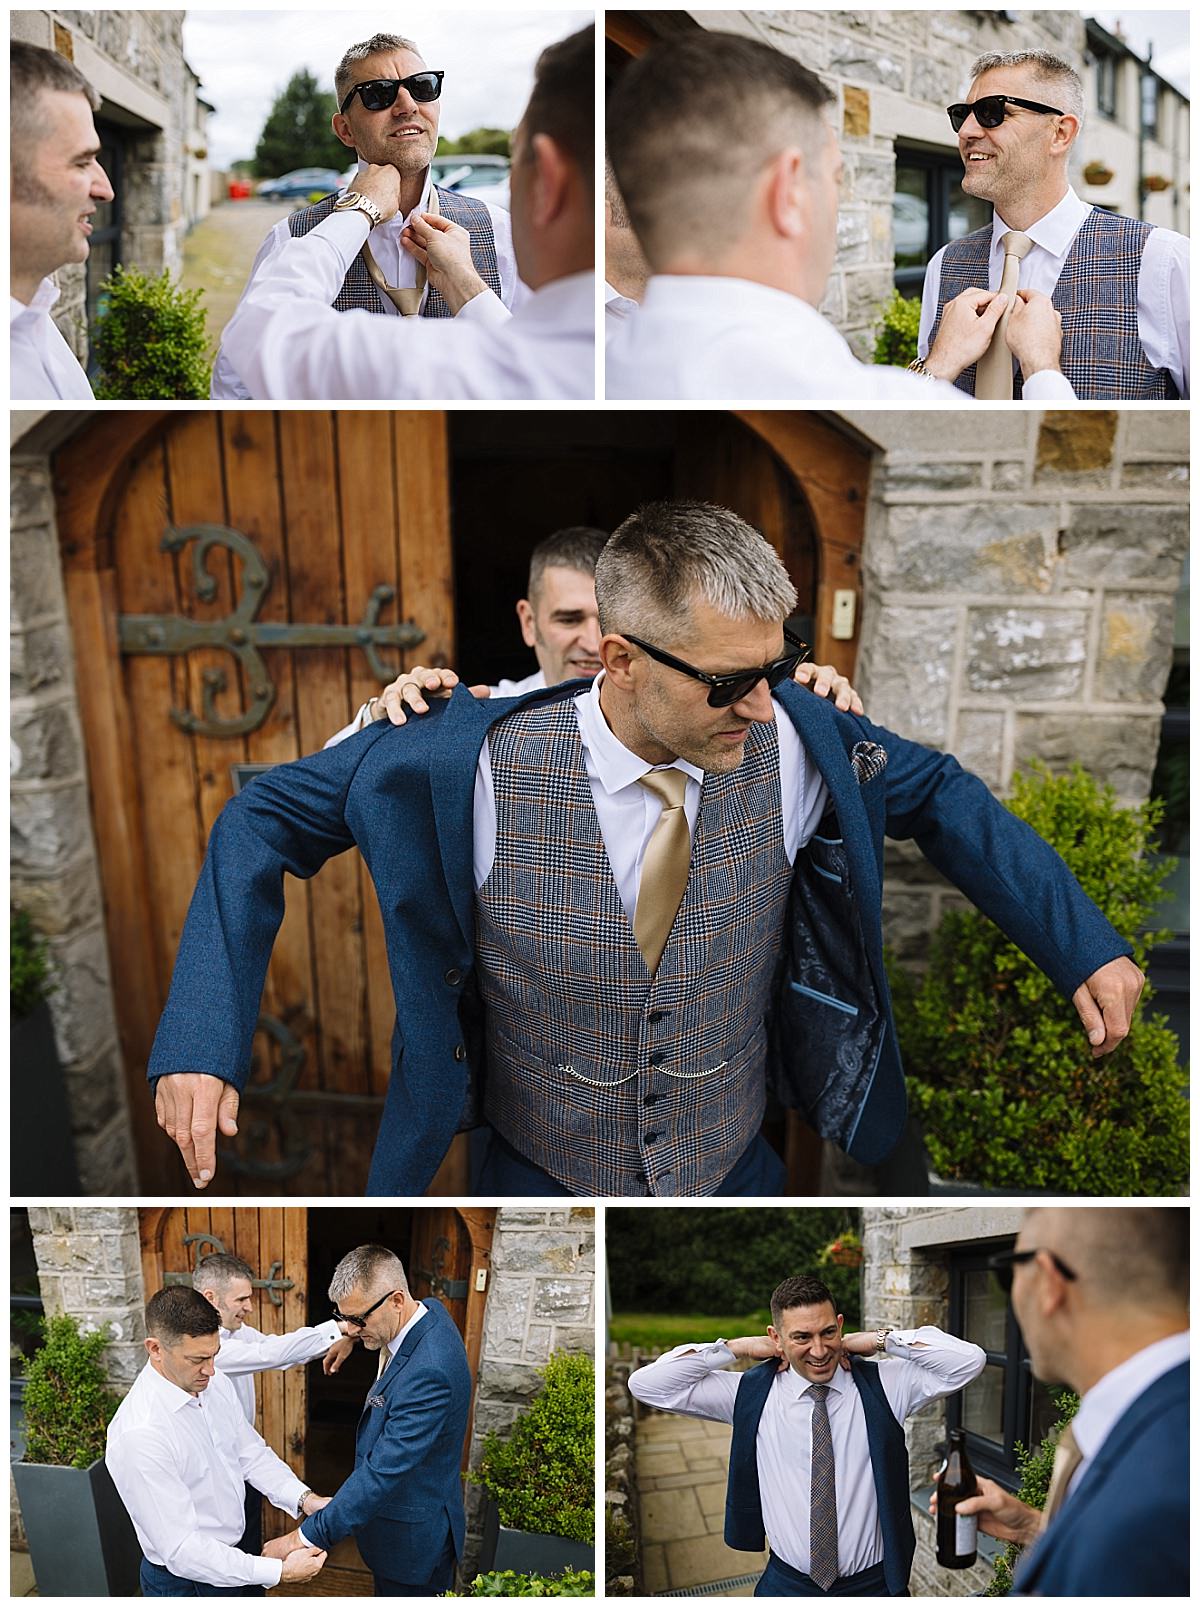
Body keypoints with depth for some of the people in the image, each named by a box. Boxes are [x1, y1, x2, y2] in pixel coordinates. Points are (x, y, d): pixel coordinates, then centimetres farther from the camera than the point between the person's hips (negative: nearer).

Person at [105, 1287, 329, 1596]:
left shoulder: (214, 1383, -8)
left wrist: (304, 1499, -16)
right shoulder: (138, 1435, -31)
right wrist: (280, 1571, -30)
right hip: (185, 1580, -6)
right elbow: (182, 1549, -29)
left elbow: (253, 1454, 1)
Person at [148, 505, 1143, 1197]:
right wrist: (203, 1037, -24)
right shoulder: (480, 767, -24)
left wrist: (1083, 948, -5)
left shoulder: (790, 745, -17)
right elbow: (268, 816, -14)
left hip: (738, 1173, 2)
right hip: (541, 1178, -2)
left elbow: (937, 792, 0)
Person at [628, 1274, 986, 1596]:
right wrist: (738, 1347, -12)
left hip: (874, 1584, 0)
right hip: (787, 1585, 1)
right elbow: (645, 1384, -11)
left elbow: (969, 1360, -18)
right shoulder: (750, 1393, -7)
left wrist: (880, 1340, -14)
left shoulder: (883, 1384, -8)